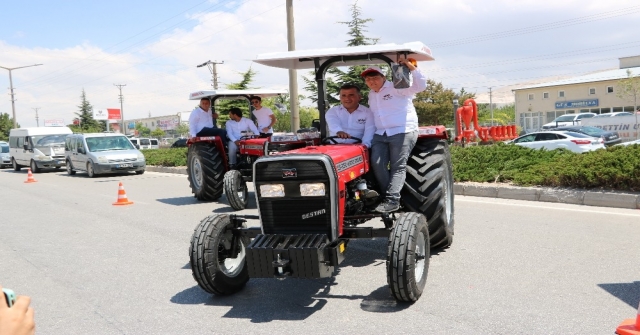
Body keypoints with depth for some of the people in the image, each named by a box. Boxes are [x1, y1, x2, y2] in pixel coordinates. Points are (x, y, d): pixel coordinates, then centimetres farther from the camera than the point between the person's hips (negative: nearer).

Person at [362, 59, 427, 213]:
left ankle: (392, 200, -18)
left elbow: (420, 85, -10)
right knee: (377, 163, -15)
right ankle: (389, 195, -8)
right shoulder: (371, 95, 22)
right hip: (380, 135, 6)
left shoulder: (396, 87, 0)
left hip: (403, 132, -6)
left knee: (398, 167, -12)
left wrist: (411, 67, -17)